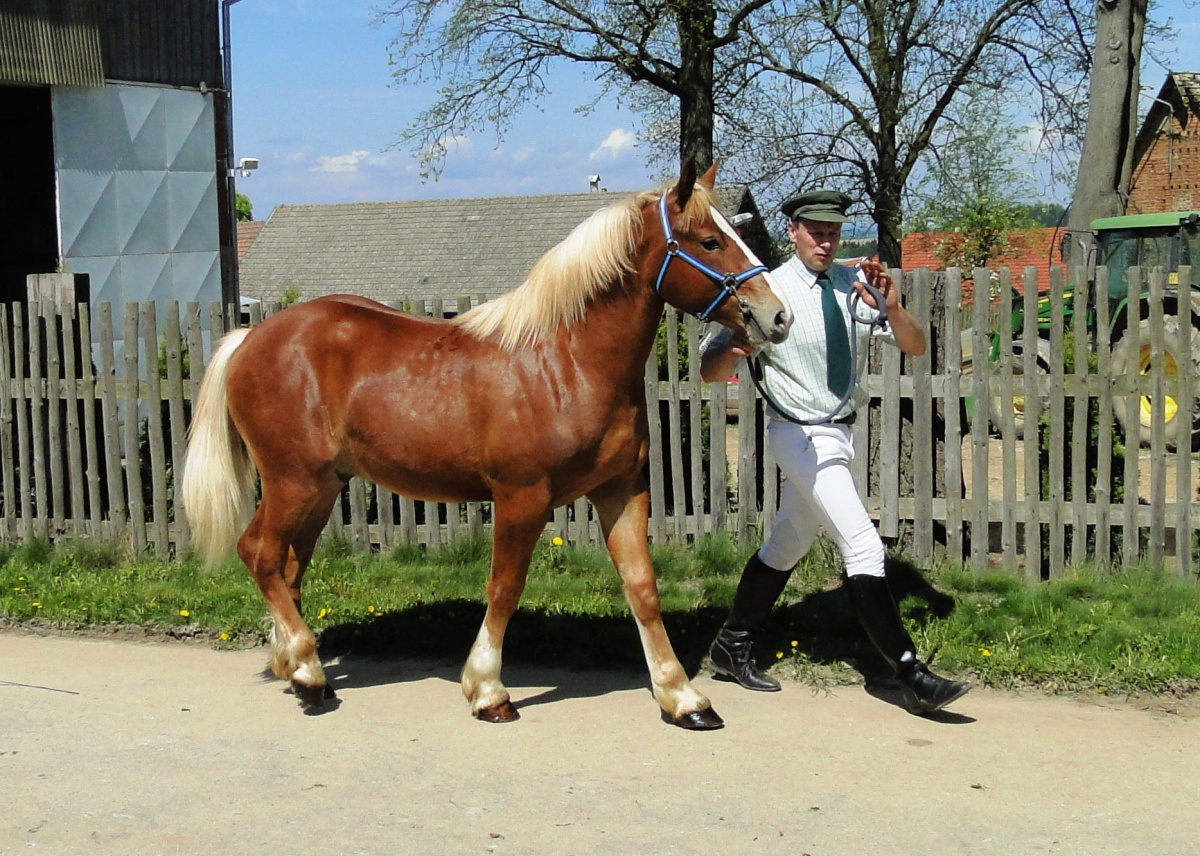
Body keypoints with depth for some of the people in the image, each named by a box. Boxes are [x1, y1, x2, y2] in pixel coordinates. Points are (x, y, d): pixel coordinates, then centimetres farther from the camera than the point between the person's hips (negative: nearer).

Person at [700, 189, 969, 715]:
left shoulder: (854, 284, -1)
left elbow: (915, 348, -1)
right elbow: (709, 371, -13)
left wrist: (891, 306, -21)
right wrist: (734, 350, -36)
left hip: (840, 432, 7)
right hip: (801, 435, -7)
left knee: (788, 545, 18)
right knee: (864, 547, -15)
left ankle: (732, 647, 34)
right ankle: (911, 676, -14)